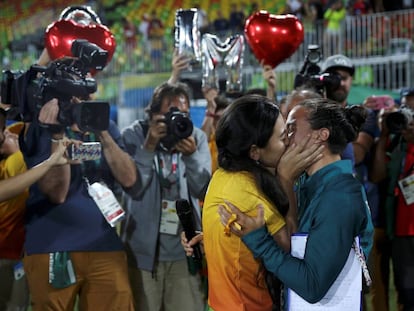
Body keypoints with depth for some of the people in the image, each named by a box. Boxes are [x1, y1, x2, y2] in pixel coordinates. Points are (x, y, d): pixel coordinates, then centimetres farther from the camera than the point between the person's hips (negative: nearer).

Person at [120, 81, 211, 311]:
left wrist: (191, 155, -23)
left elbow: (203, 191, -7)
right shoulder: (133, 135, -5)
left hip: (184, 249, 2)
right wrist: (149, 146, -25)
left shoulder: (197, 137, 2)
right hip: (143, 248, -2)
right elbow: (134, 188, -15)